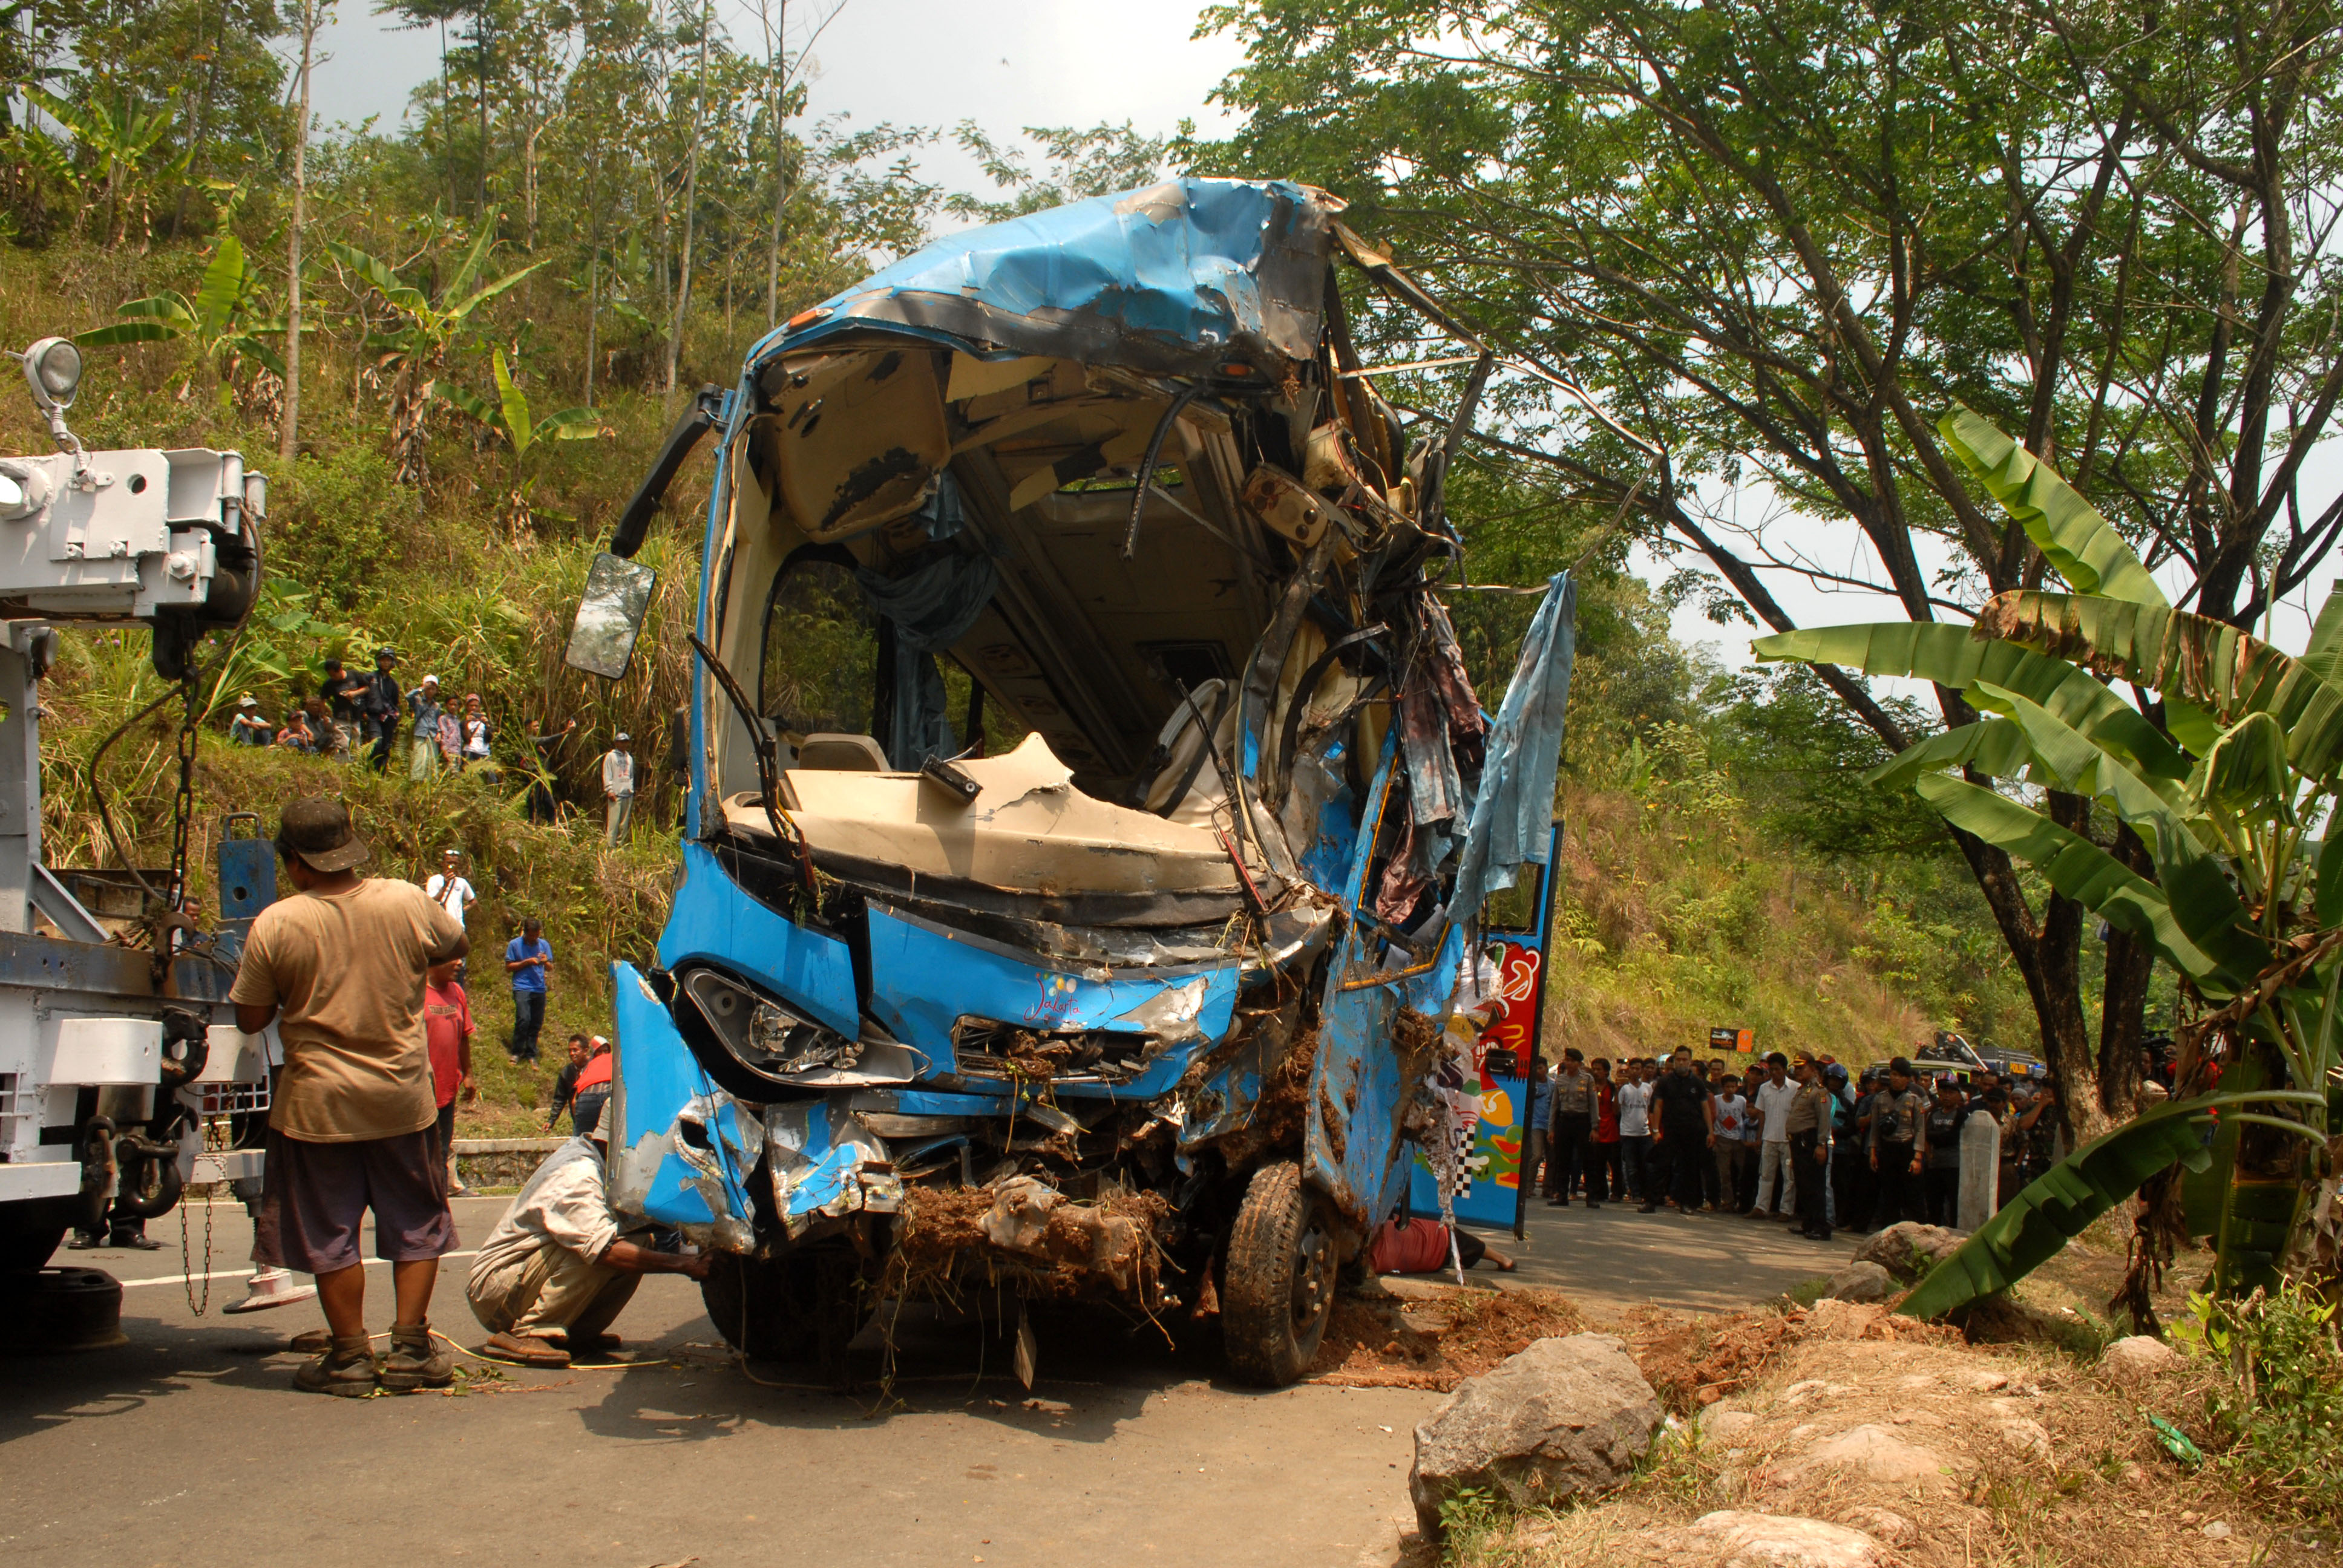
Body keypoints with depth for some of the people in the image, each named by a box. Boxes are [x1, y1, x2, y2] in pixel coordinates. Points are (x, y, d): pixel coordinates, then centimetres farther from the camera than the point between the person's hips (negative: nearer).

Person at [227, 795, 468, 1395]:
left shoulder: (275, 925, -12)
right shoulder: (407, 902, -7)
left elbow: (250, 1020, -4)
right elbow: (455, 943, 14)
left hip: (316, 1104, -2)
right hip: (402, 1098, 2)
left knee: (329, 1234, 10)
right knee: (416, 1226, 13)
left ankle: (350, 1354, 13)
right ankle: (409, 1347, 12)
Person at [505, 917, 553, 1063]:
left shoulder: (544, 945, 10)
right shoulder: (515, 945, 1)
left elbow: (550, 969, 14)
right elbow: (509, 967, 1)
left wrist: (546, 962, -9)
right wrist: (527, 962, -10)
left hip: (540, 989, 4)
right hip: (522, 988, -4)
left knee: (536, 1024, 3)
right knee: (524, 1019, -18)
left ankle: (531, 1055, 15)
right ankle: (516, 1052, -3)